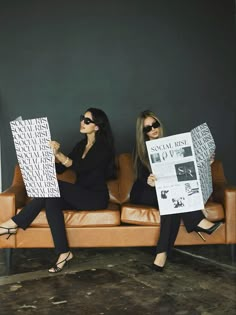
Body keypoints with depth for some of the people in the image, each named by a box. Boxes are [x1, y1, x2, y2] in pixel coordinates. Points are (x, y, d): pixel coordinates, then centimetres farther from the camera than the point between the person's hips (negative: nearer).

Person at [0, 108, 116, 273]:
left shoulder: (103, 148, -10)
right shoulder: (81, 145, 14)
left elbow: (80, 167, -26)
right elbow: (60, 168, 9)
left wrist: (59, 154, -41)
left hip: (96, 197, -7)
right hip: (79, 195, 7)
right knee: (51, 200, -25)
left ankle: (15, 223, -21)